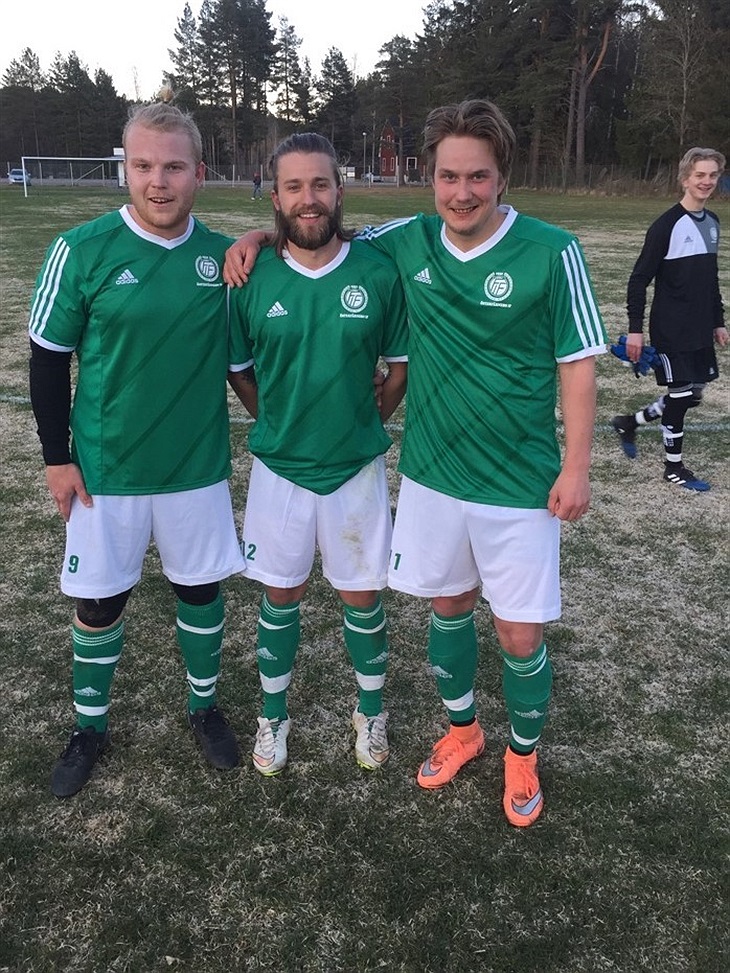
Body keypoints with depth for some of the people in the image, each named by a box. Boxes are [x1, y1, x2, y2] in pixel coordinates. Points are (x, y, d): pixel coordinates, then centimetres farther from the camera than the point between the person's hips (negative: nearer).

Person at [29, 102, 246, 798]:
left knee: (200, 587, 14)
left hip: (198, 466, 2)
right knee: (98, 600, 10)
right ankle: (90, 728, 32)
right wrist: (57, 457, -5)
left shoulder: (223, 256, -2)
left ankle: (204, 708, 36)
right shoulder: (82, 251, -10)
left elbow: (239, 358, 12)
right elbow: (48, 358, -4)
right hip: (105, 470, -2)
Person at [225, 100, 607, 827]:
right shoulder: (409, 241, -1)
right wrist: (259, 235, 0)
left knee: (520, 636, 4)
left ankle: (522, 755, 33)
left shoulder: (551, 252, -12)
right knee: (447, 605, 19)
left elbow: (577, 362, -7)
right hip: (430, 472, 4)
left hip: (521, 482, -3)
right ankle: (461, 730, 44)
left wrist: (575, 467, -10)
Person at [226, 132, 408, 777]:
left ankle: (372, 712, 35)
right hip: (278, 466, 1)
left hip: (357, 466, 0)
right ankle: (274, 714, 35)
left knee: (363, 596, 12)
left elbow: (401, 364, 3)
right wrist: (280, 421, 6)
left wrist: (365, 423, 4)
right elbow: (239, 369, 7)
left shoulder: (378, 272, -9)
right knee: (281, 596, 14)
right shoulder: (253, 278, -7)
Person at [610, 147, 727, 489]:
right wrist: (635, 329, -16)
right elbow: (639, 279, -13)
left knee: (693, 394, 12)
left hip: (700, 330, 8)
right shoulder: (667, 225, -13)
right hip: (671, 329, -8)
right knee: (680, 394, 0)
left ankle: (629, 423, 30)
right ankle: (674, 467, 17)